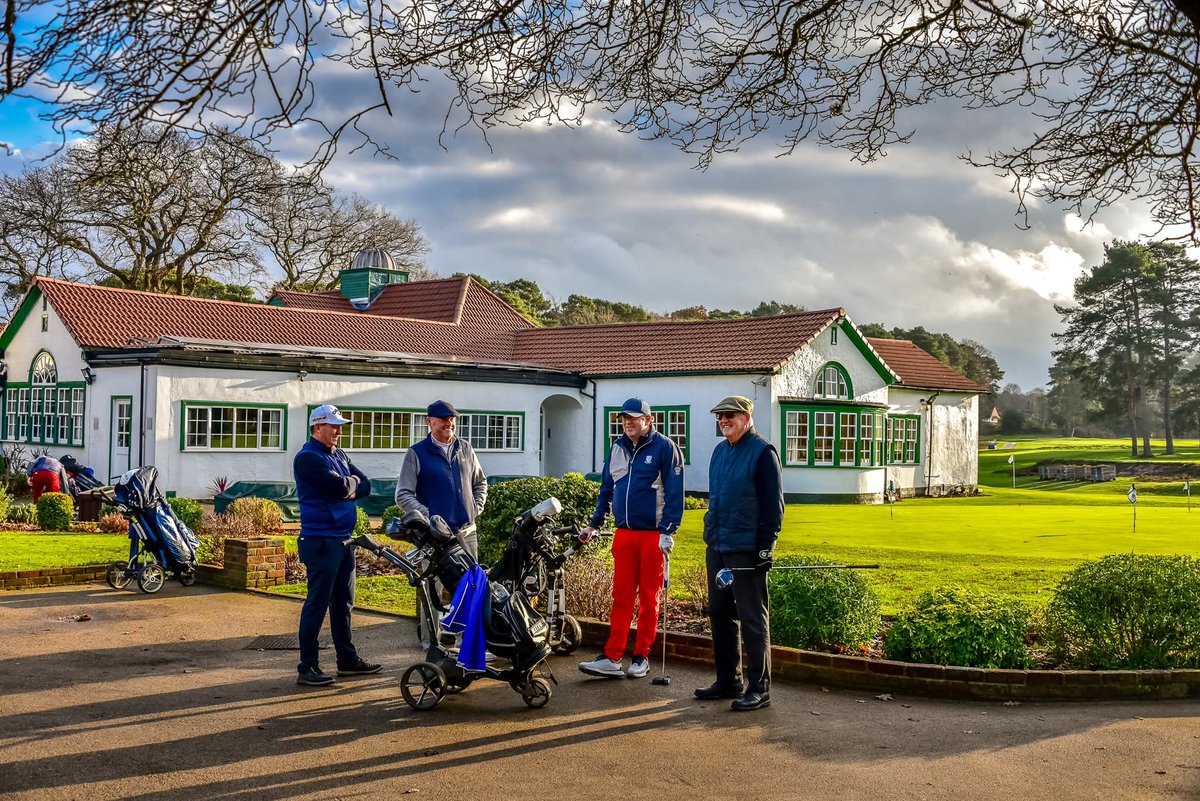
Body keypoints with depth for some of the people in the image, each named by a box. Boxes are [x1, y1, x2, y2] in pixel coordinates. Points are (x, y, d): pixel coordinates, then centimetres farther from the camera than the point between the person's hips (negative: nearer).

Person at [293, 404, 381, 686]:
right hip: (321, 540, -9)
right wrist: (353, 482, -1)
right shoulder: (308, 458, -11)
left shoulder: (339, 455, 16)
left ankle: (347, 659, 24)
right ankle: (307, 667, 0)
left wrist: (346, 486, -9)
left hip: (344, 539, 9)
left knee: (343, 603, 14)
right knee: (317, 603, -5)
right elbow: (340, 487, -21)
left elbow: (365, 486, 8)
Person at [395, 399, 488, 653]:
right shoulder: (417, 454, -2)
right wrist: (427, 516, -13)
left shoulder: (465, 449, 11)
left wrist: (475, 509, 10)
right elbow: (403, 495, -5)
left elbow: (480, 483, 23)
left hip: (466, 531, 5)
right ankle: (429, 639, 7)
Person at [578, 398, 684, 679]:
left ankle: (641, 657, 14)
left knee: (649, 598, 5)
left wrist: (668, 531, -14)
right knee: (621, 597, 4)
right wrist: (594, 524, 17)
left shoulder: (665, 448, -6)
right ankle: (612, 658, 5)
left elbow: (675, 493, -9)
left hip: (653, 534, -5)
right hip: (624, 533, 5)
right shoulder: (618, 448, 11)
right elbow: (607, 489, 19)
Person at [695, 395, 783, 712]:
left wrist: (766, 548, -15)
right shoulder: (720, 451, 14)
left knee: (752, 620, -2)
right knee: (720, 614, 13)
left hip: (746, 551, -8)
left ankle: (758, 688, 5)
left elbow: (773, 505, -12)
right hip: (716, 547, 8)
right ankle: (728, 680, 23)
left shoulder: (762, 453, -9)